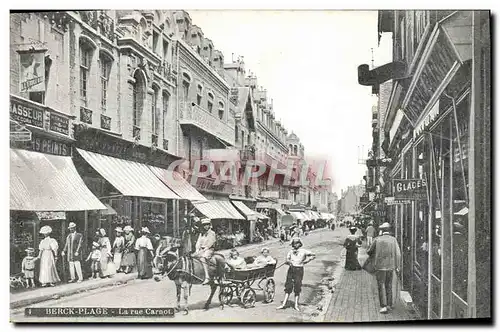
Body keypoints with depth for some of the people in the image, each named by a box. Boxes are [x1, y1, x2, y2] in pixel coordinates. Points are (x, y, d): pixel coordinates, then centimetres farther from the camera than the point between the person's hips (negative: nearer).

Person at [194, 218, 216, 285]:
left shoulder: (212, 233, 2)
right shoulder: (201, 234, 21)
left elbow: (210, 243, -8)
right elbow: (198, 242, 15)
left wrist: (204, 250, -15)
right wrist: (197, 250, -2)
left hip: (209, 250, -7)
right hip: (201, 250, 7)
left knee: (203, 258, -34)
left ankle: (207, 277, -41)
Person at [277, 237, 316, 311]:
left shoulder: (303, 251, 2)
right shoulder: (290, 252, 8)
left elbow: (313, 255, 8)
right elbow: (287, 260, -3)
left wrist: (306, 261, 1)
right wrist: (288, 262, -26)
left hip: (299, 270, -2)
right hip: (291, 270, 2)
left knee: (297, 288, 1)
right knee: (288, 287, 1)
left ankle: (296, 305, 10)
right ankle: (284, 304, 2)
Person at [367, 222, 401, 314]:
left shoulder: (377, 240, -5)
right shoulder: (393, 239, -2)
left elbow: (369, 251, 6)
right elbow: (398, 254, -6)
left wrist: (372, 255, 28)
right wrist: (397, 267, 0)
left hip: (380, 266, -2)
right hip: (390, 266, 2)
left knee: (381, 286, 1)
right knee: (388, 286, 16)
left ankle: (384, 306, -6)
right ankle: (389, 305, 21)